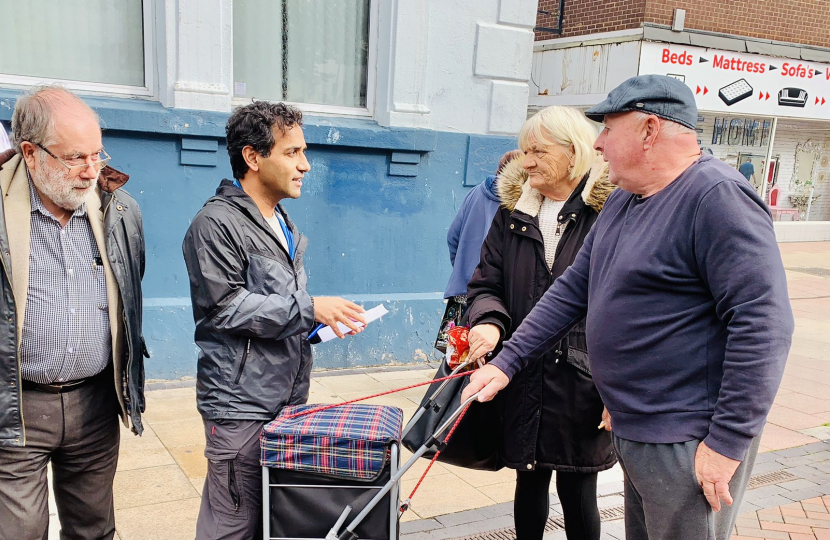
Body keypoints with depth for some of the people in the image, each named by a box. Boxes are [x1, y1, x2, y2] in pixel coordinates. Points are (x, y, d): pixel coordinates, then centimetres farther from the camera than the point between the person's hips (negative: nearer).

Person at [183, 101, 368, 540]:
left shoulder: (283, 225, 17)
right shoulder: (217, 223, -11)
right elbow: (226, 307, -18)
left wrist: (322, 320, 8)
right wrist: (309, 309, -19)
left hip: (288, 397, 8)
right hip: (241, 405, -8)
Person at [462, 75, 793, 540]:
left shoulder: (718, 197, -19)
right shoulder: (623, 201, 10)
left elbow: (763, 323, -24)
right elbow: (573, 290, 12)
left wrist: (728, 442, -22)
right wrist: (507, 363, 8)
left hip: (689, 444, -9)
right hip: (632, 431, 9)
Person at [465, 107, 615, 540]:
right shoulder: (512, 213, 7)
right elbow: (485, 284, 9)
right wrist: (488, 321, -13)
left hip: (583, 379, -4)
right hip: (524, 377, 4)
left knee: (577, 490, 9)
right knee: (530, 483, 17)